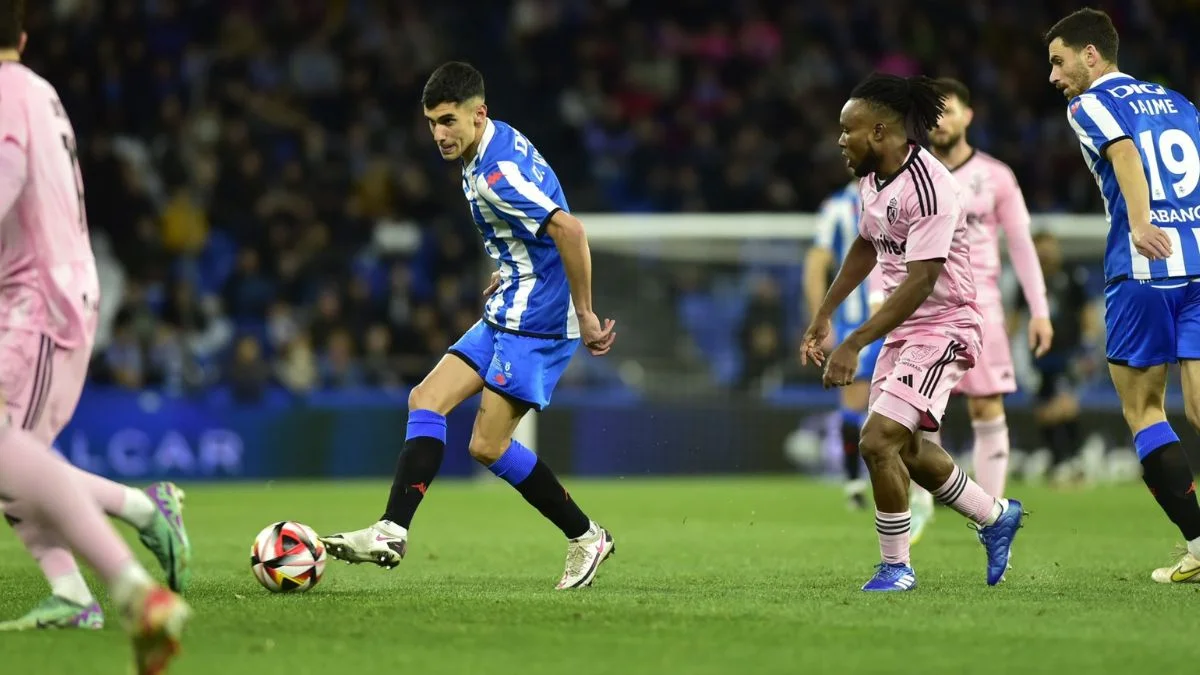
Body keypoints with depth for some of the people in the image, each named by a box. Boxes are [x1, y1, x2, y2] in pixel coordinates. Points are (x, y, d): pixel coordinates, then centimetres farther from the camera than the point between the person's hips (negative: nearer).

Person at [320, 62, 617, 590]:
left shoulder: (496, 174, -23)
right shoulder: (499, 144, 10)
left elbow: (568, 229, -31)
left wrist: (585, 316, -25)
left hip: (536, 320, -10)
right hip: (508, 313, 10)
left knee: (488, 445, -10)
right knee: (427, 399, 2)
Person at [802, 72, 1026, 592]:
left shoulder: (928, 189, -25)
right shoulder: (873, 176, 4)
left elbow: (920, 281, -29)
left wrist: (855, 344, -30)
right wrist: (824, 315, 24)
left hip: (942, 326, -10)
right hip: (903, 328, 10)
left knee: (878, 440, -18)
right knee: (904, 448, 18)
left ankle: (896, 566, -3)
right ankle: (995, 516, 38)